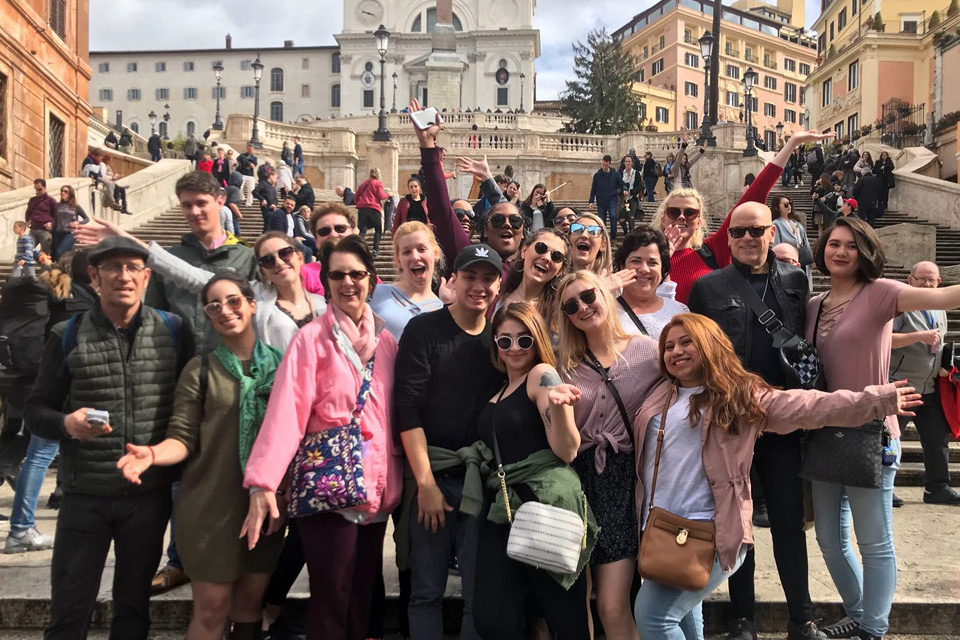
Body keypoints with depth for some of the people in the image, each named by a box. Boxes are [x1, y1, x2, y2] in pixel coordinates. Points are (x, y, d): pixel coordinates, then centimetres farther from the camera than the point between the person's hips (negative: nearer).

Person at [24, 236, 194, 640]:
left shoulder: (173, 331, -1)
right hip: (84, 496, 0)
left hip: (150, 495, 1)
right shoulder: (67, 337, -1)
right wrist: (66, 424, -19)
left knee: (134, 603, 16)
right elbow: (36, 411, 2)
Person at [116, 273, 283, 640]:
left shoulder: (281, 363, 4)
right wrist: (152, 454, -26)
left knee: (250, 601, 11)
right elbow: (183, 438, -5)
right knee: (212, 609, 2)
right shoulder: (200, 371, 0)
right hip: (211, 503, -2)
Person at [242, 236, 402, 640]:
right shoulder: (311, 339, -6)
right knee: (331, 600, -1)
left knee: (363, 597, 14)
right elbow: (286, 412, -17)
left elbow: (395, 414, 12)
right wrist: (262, 482, -26)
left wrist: (404, 479, 4)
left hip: (377, 489, 5)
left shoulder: (386, 341, 10)